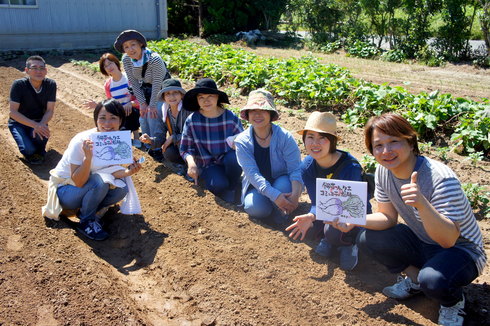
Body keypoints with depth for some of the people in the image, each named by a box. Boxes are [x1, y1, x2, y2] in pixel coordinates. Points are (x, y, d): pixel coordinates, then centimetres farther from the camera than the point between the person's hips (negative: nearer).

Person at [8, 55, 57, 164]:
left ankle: (39, 152, 2)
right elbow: (13, 112, -22)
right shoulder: (19, 85, -22)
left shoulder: (51, 84, -15)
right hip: (18, 122, -2)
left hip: (39, 121, 2)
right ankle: (30, 152, 13)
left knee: (42, 133, -33)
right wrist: (35, 125, -36)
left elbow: (50, 110, -12)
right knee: (29, 149, -27)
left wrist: (41, 125, -32)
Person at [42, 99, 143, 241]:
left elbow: (110, 171, -7)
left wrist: (127, 172, -26)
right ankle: (86, 222, -10)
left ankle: (94, 210, 4)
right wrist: (88, 157, -45)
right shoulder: (81, 141, -28)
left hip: (89, 187, 5)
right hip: (65, 189, -5)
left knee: (122, 189, -22)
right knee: (99, 181, -33)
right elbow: (78, 182, -30)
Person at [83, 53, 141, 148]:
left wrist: (131, 104, -31)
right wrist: (97, 106, -9)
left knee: (130, 111, -38)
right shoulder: (108, 85, 4)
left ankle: (136, 136, -13)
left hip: (134, 112, -3)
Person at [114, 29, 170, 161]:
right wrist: (142, 103, -9)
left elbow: (157, 84, -26)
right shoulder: (126, 59, -16)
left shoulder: (155, 59, -32)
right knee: (143, 115, 2)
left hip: (161, 90, -5)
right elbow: (133, 82, -8)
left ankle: (157, 148, -1)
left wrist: (153, 105, -21)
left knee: (153, 115, -16)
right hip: (145, 88, 5)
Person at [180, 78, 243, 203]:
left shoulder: (231, 118, -8)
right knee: (219, 185, -33)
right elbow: (185, 149, -2)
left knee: (234, 158, -35)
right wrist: (190, 161, -24)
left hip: (228, 160, 1)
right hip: (209, 164, -1)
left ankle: (232, 187, -4)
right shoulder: (191, 121, -7)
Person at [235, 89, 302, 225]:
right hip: (257, 186, 1)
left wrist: (295, 195, -40)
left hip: (281, 181, -1)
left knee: (284, 184, -35)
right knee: (256, 209, -29)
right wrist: (275, 195, -36)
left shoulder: (284, 136, -18)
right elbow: (252, 173, -23)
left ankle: (281, 212, -3)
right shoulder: (242, 141, -14)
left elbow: (296, 169, -20)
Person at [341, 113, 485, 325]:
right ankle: (415, 279, 13)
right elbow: (388, 217, -1)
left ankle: (454, 302, 3)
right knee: (367, 240, -10)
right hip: (422, 242, 6)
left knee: (433, 280, -35)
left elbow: (448, 239, -35)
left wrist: (422, 204, -51)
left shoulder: (441, 178, -32)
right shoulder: (383, 172, -11)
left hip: (460, 250, -6)